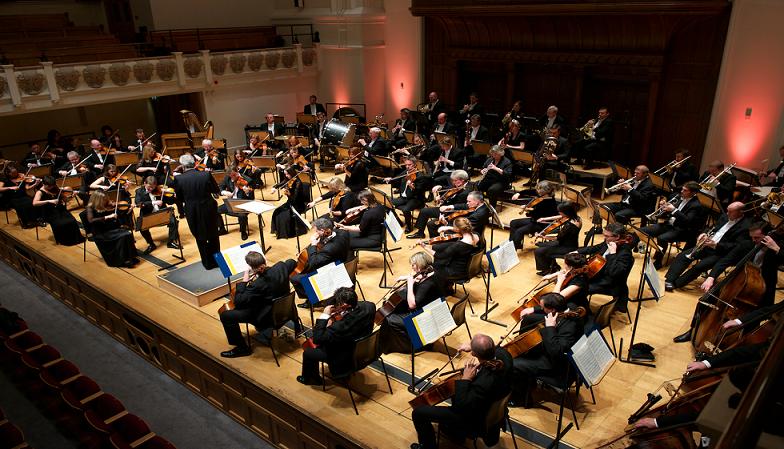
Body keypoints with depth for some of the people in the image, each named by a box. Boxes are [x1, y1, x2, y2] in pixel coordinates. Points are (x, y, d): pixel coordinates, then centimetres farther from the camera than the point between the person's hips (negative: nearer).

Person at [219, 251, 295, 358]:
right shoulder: (281, 266, -16)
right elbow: (292, 263, 9)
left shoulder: (258, 285, -34)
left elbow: (237, 302, -25)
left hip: (267, 317, -7)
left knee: (225, 316, -2)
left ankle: (242, 348, 11)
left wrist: (244, 281, -16)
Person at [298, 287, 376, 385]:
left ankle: (307, 378, 40)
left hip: (345, 361, -7)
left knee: (308, 352, 10)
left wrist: (324, 316, -26)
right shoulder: (368, 306, -23)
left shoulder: (340, 326, -41)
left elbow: (317, 339, -28)